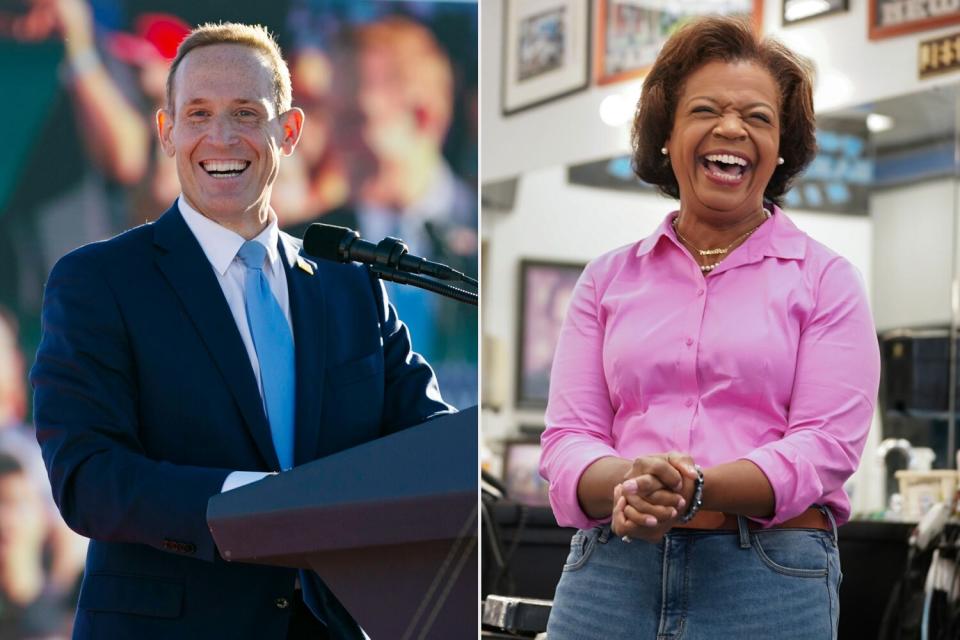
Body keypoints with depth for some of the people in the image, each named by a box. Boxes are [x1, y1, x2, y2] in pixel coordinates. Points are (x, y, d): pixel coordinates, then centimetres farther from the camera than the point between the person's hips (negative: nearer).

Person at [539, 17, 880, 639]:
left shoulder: (825, 279, 6)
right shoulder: (608, 280, 13)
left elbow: (827, 446, -5)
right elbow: (567, 437, 5)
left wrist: (694, 492, -21)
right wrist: (629, 481, -18)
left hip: (771, 583, -2)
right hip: (609, 576, 2)